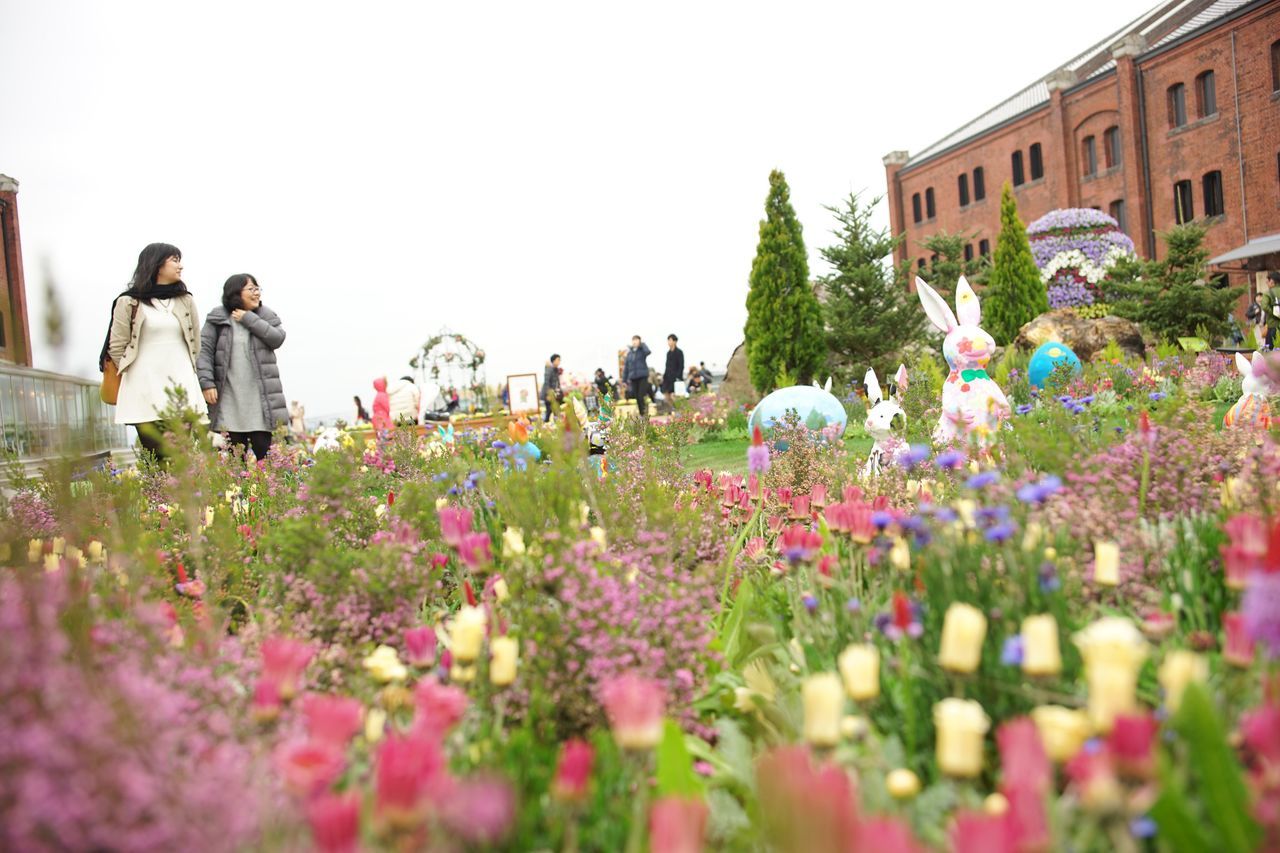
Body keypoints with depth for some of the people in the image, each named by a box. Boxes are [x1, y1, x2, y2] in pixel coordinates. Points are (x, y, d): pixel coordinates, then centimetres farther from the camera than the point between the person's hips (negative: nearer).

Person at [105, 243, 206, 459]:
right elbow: (116, 347, 3)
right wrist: (133, 376, 9)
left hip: (181, 385, 3)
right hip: (145, 390, -3)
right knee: (155, 457, -4)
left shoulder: (186, 301, 12)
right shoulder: (129, 302, 0)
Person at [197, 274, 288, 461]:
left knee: (265, 450, -4)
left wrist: (249, 319, -8)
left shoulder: (266, 317, 10)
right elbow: (204, 351, 1)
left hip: (261, 398, 1)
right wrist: (206, 383, -8)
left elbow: (278, 338, -6)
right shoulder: (217, 319, 4)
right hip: (229, 398, -1)